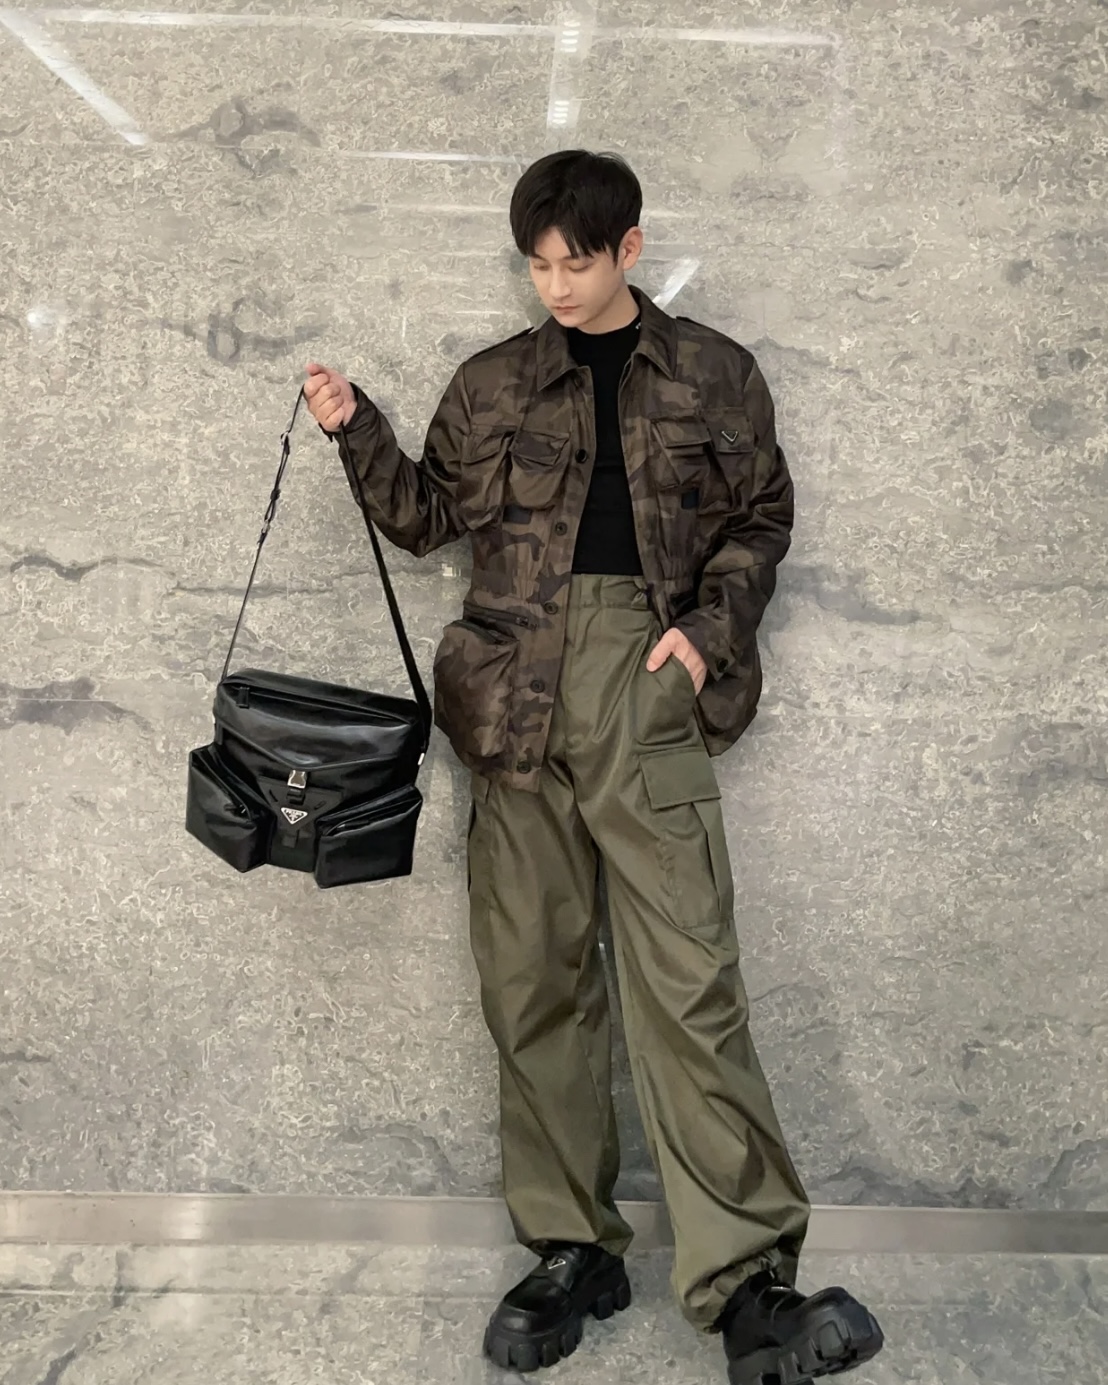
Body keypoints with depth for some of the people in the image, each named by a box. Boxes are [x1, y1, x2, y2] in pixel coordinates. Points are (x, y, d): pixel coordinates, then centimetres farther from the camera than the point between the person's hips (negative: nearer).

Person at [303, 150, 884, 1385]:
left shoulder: (713, 377, 13)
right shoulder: (493, 386, 17)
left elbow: (761, 517, 13)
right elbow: (429, 516, 20)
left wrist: (710, 627, -2)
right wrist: (357, 433, 5)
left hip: (648, 684, -2)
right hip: (517, 687, 3)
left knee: (688, 979, -10)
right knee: (531, 978, 3)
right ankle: (572, 1252, 14)